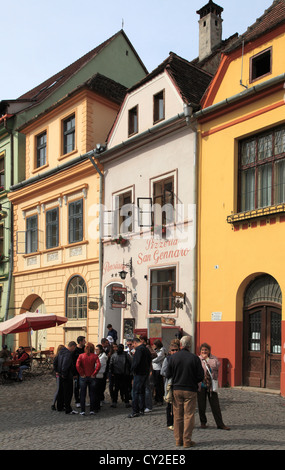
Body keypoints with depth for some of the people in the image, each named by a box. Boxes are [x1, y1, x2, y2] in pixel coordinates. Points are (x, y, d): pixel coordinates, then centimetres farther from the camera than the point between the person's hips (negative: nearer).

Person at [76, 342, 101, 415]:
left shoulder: (81, 355, -4)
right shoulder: (95, 356, -5)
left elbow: (77, 365, -15)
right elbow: (98, 365, -17)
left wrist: (82, 374, -7)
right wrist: (94, 374, -9)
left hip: (83, 377, 0)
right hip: (92, 377, 0)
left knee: (82, 394, 8)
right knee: (92, 394, 10)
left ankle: (82, 411, 8)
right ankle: (92, 410, 13)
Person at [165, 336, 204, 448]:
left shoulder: (173, 357, -4)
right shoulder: (194, 358, -9)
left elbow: (167, 375, 0)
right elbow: (200, 376, -6)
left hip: (176, 389, 2)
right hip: (190, 390, -2)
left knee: (177, 415, 11)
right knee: (189, 415, 4)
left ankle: (178, 439, 17)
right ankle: (187, 441, 6)